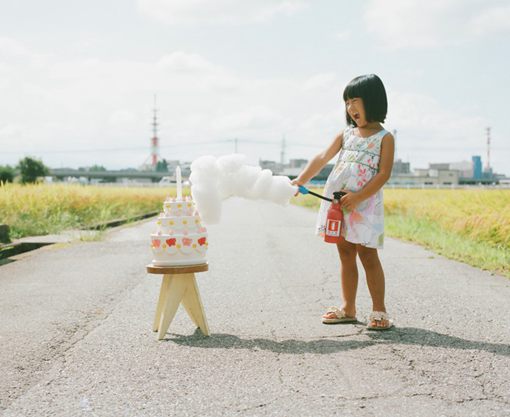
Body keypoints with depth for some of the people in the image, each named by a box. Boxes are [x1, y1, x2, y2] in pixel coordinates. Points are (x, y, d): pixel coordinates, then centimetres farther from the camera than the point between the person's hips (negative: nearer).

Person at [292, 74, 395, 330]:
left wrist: (358, 197, -20)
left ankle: (379, 310, 5)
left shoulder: (385, 138, -2)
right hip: (337, 203, 5)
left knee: (368, 255, -4)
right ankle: (348, 309, 18)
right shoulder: (346, 134, 13)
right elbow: (323, 158, 5)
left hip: (364, 204, -5)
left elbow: (384, 174, -11)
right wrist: (301, 179, -9)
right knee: (345, 254, 10)